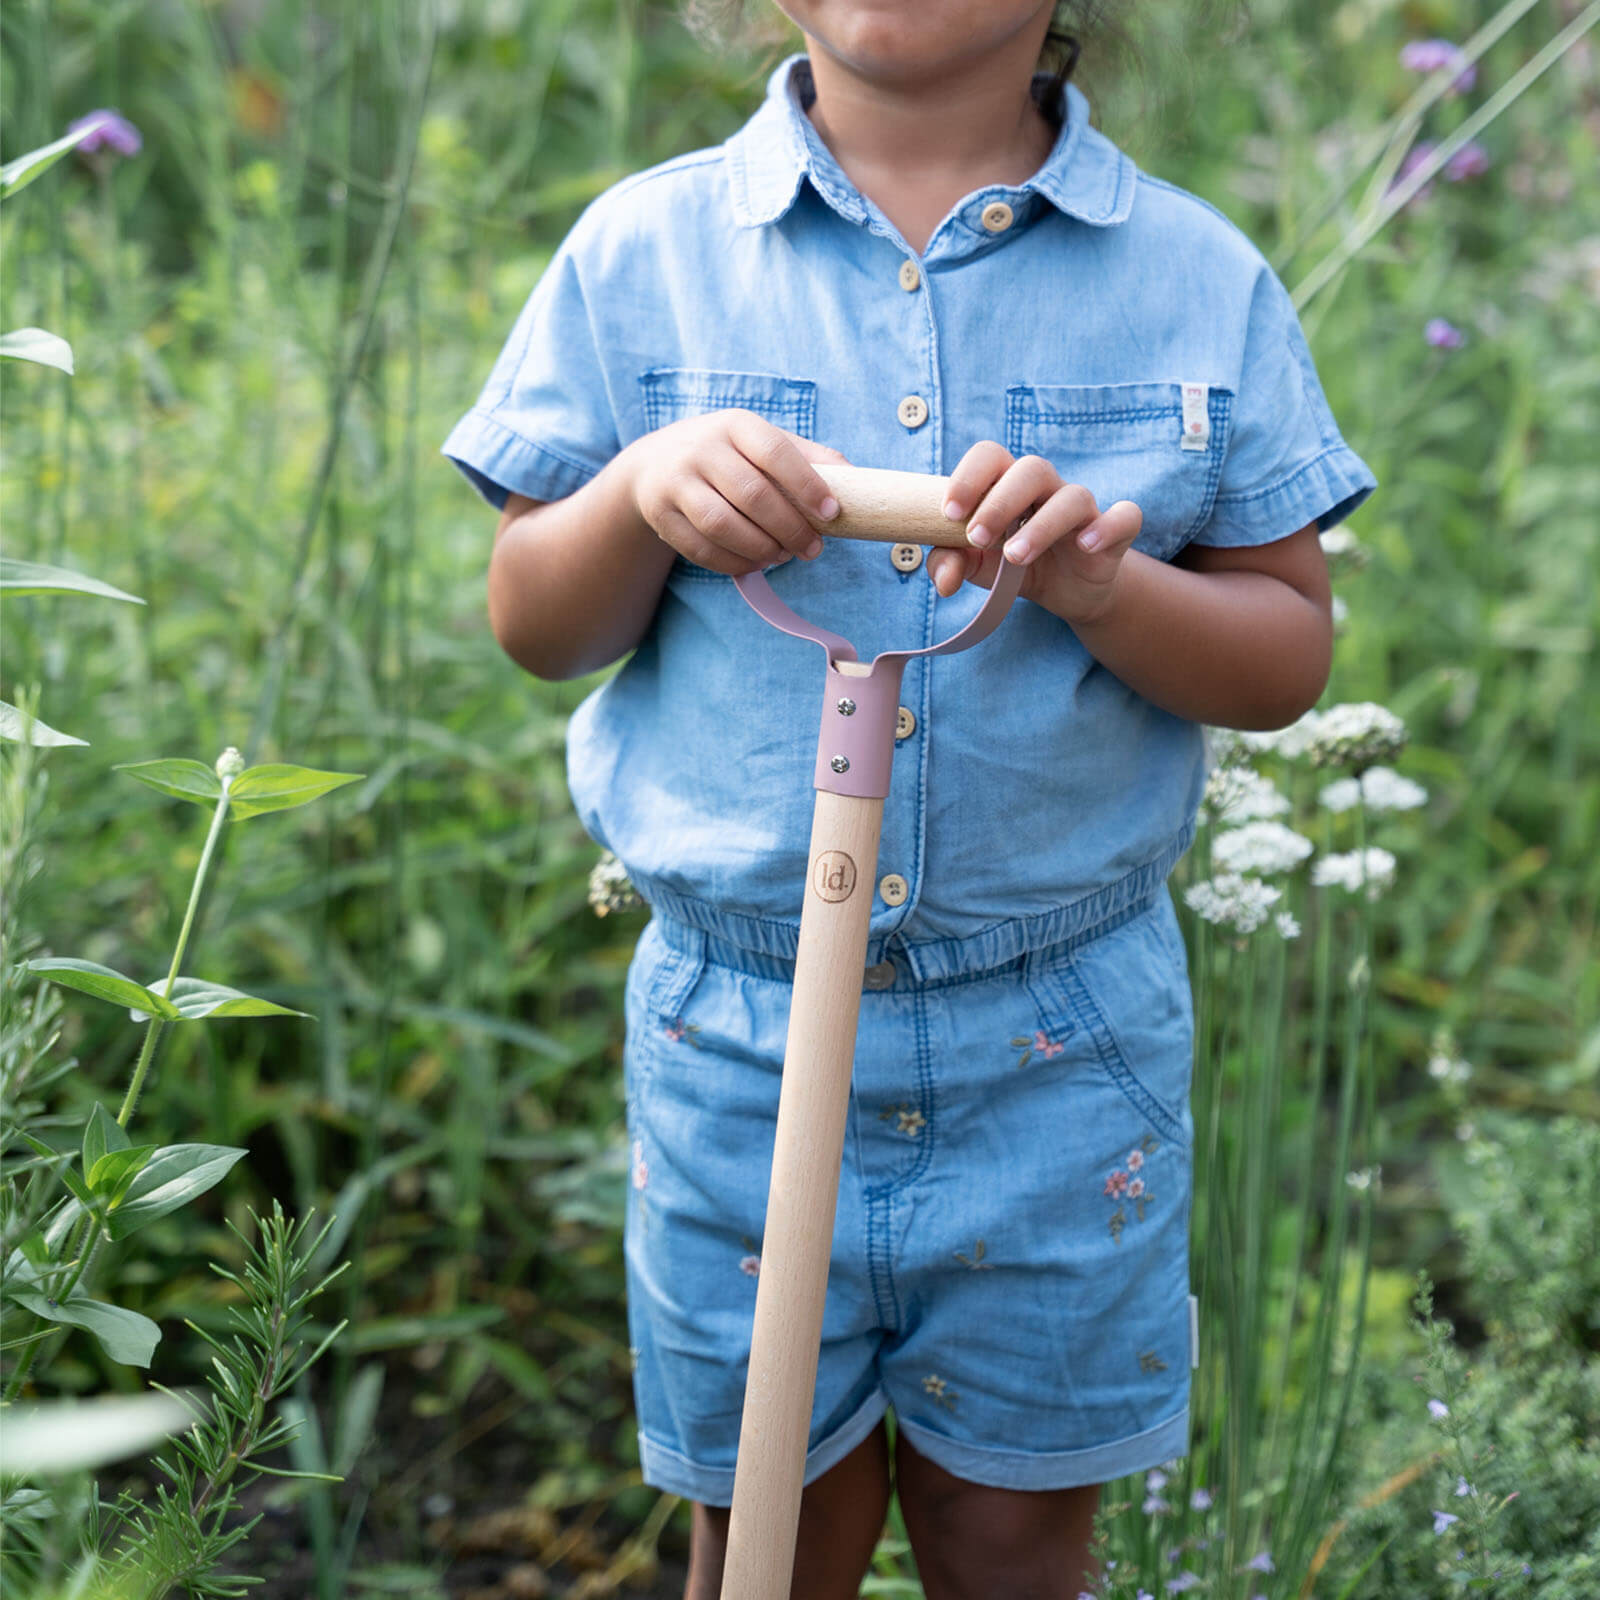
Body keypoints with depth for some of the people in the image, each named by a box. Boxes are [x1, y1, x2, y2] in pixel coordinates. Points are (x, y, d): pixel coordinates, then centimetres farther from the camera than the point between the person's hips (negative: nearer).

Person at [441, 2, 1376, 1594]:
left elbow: (1289, 654, 1)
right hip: (738, 1031, 0)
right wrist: (640, 490, -18)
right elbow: (532, 626, 4)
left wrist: (1099, 584, -20)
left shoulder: (1198, 276, -1)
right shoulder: (642, 251, 0)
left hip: (1062, 1047, 0)